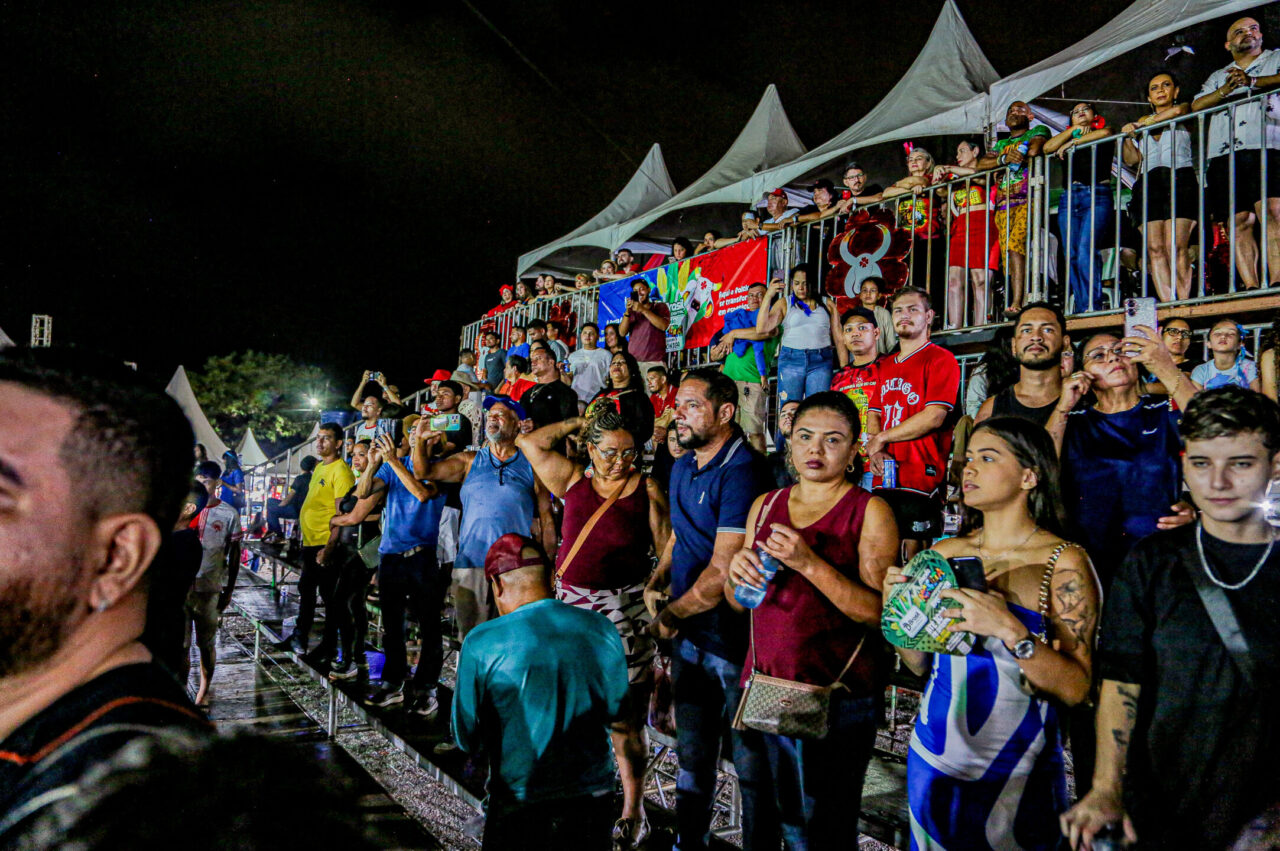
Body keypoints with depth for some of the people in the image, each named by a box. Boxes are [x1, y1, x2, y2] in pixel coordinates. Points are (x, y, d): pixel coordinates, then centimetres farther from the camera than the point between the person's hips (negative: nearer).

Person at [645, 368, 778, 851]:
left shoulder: (741, 471, -20)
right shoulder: (683, 468, 8)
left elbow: (722, 572, -23)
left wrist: (668, 618, -11)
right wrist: (658, 577, 7)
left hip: (734, 640, -8)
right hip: (689, 635, 8)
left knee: (751, 763, 6)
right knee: (692, 752, 22)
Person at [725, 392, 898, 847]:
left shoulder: (870, 511, -4)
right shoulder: (765, 506, 11)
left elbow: (879, 612, -14)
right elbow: (739, 601, 16)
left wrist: (808, 563, -23)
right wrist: (737, 570, -6)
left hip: (839, 695, -4)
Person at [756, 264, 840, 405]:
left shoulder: (828, 304, 12)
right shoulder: (784, 303, 10)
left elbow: (839, 338, 12)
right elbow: (761, 328, -3)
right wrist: (768, 296, -9)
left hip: (821, 362, 0)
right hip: (791, 361, 0)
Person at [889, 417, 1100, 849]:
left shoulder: (1063, 562, -10)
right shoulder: (946, 553, 2)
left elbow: (1077, 688, -16)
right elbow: (921, 663, 8)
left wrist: (1009, 629, -29)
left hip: (1014, 775, -4)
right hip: (933, 761, 4)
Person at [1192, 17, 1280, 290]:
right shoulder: (1217, 76, 31)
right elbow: (1196, 106, 16)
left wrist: (1253, 81, -6)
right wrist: (1224, 91, -1)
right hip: (1225, 155, 4)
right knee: (1239, 222, -6)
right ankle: (1251, 290, -11)